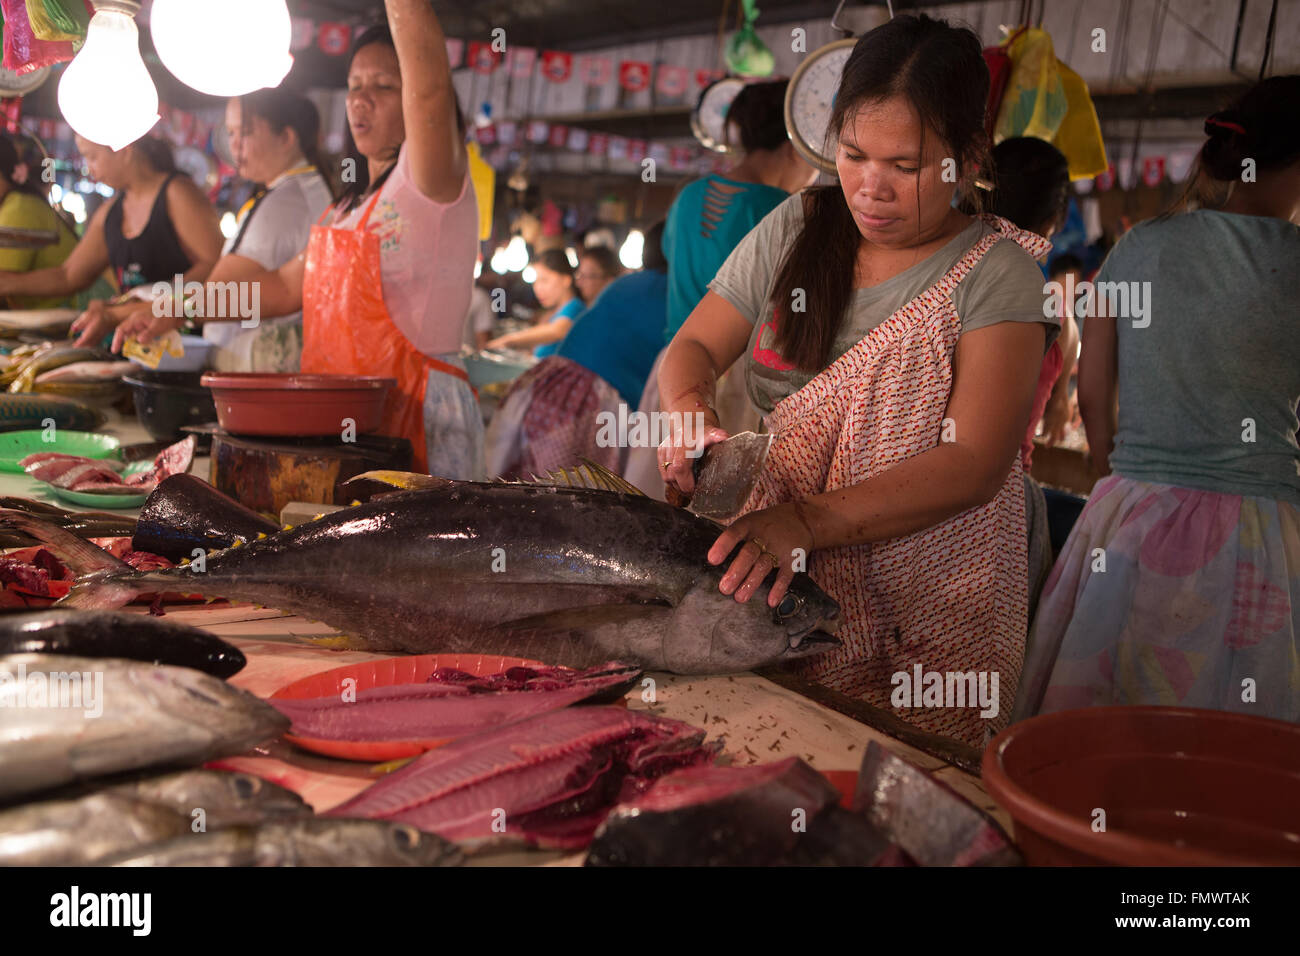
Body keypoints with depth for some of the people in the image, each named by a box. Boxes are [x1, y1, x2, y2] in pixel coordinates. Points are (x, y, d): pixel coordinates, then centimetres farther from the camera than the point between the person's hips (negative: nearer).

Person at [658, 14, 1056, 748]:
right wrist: (688, 414, -17)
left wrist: (808, 520, -29)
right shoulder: (795, 230, 5)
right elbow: (694, 348, 7)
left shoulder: (995, 274, -8)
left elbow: (975, 465, -18)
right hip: (777, 597, 3)